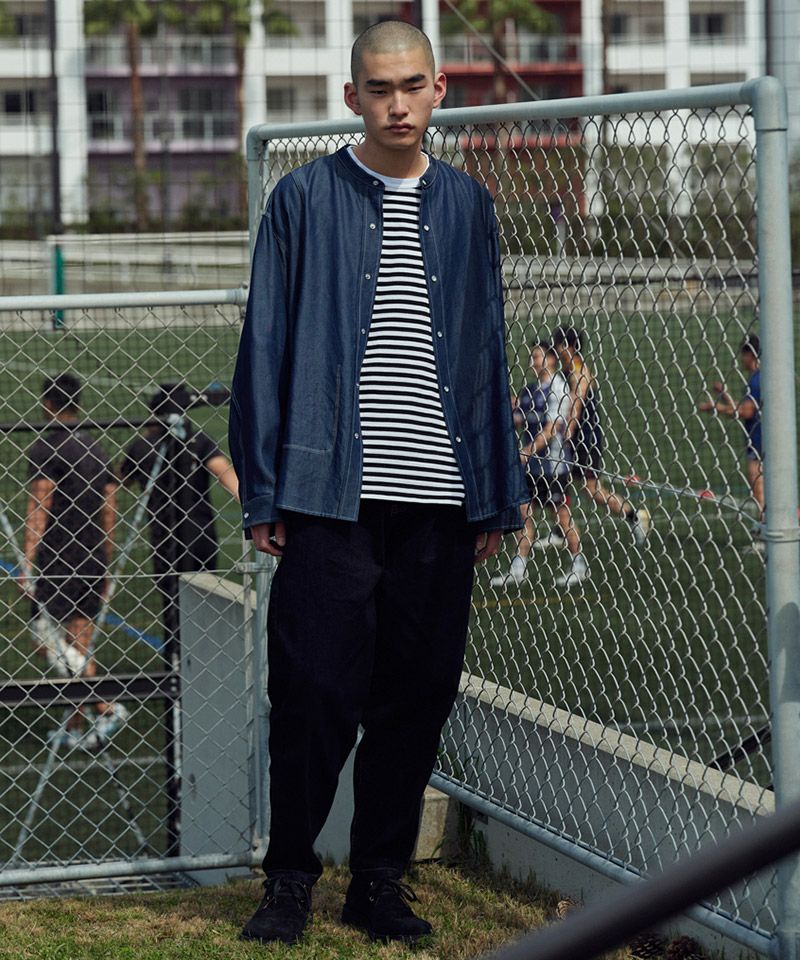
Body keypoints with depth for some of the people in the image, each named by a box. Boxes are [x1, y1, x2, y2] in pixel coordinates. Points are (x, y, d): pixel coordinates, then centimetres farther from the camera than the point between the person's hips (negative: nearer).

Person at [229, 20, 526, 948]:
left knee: (418, 696, 6)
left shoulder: (465, 204, 12)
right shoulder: (304, 199, 2)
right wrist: (263, 494, -3)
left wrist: (496, 497, 11)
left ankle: (380, 879, 18)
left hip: (439, 501, 3)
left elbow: (487, 353, 15)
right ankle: (289, 879, 11)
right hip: (330, 497, -3)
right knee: (315, 695, -4)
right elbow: (265, 347, 2)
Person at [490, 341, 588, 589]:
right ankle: (518, 569, 7)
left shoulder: (557, 387, -11)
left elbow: (552, 427, -17)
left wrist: (529, 450, -21)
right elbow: (519, 423, 15)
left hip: (552, 463, -7)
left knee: (561, 513, 1)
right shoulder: (529, 389, 11)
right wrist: (511, 409, -4)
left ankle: (579, 566, 13)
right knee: (524, 511, 5)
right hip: (530, 463, 7)